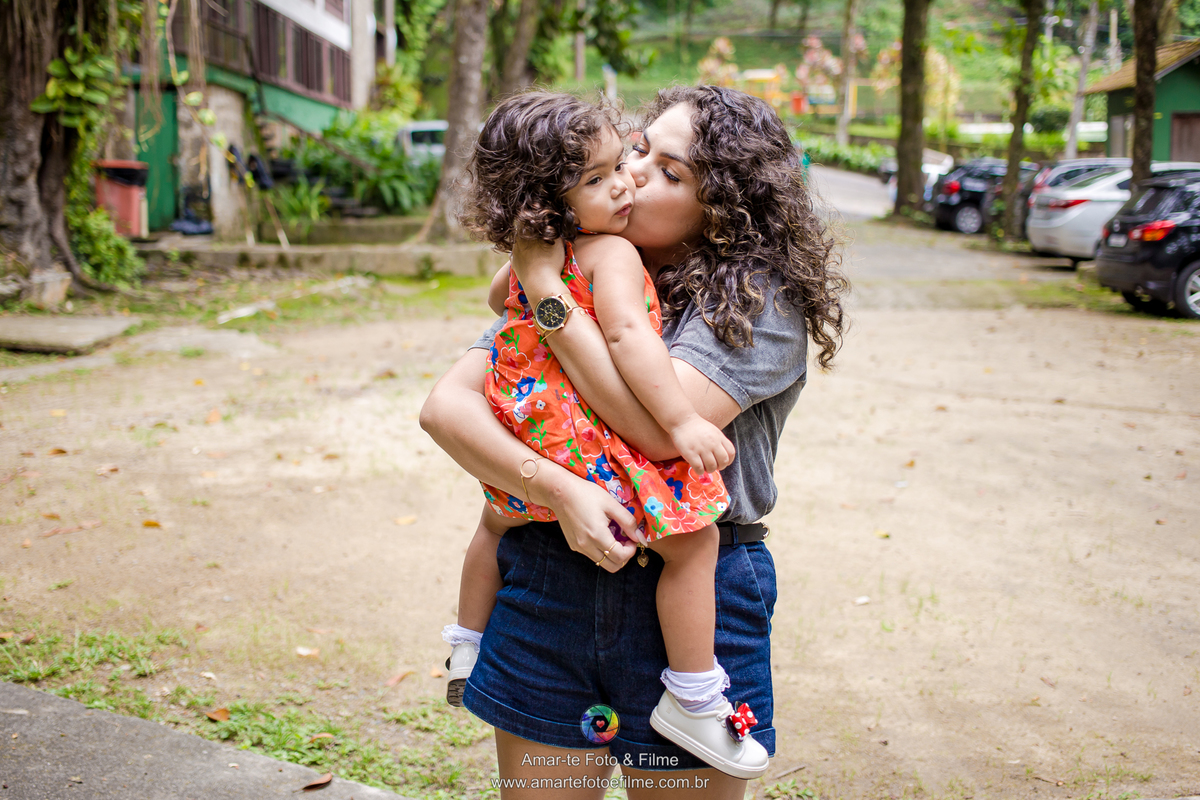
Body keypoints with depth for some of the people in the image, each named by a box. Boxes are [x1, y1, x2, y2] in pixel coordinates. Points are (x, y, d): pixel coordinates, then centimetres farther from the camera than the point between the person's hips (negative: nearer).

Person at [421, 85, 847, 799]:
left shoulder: (762, 296, -7)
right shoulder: (579, 271, 6)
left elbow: (660, 427, -23)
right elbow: (446, 405, -3)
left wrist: (545, 287, -14)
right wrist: (558, 489, -20)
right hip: (545, 585, 4)